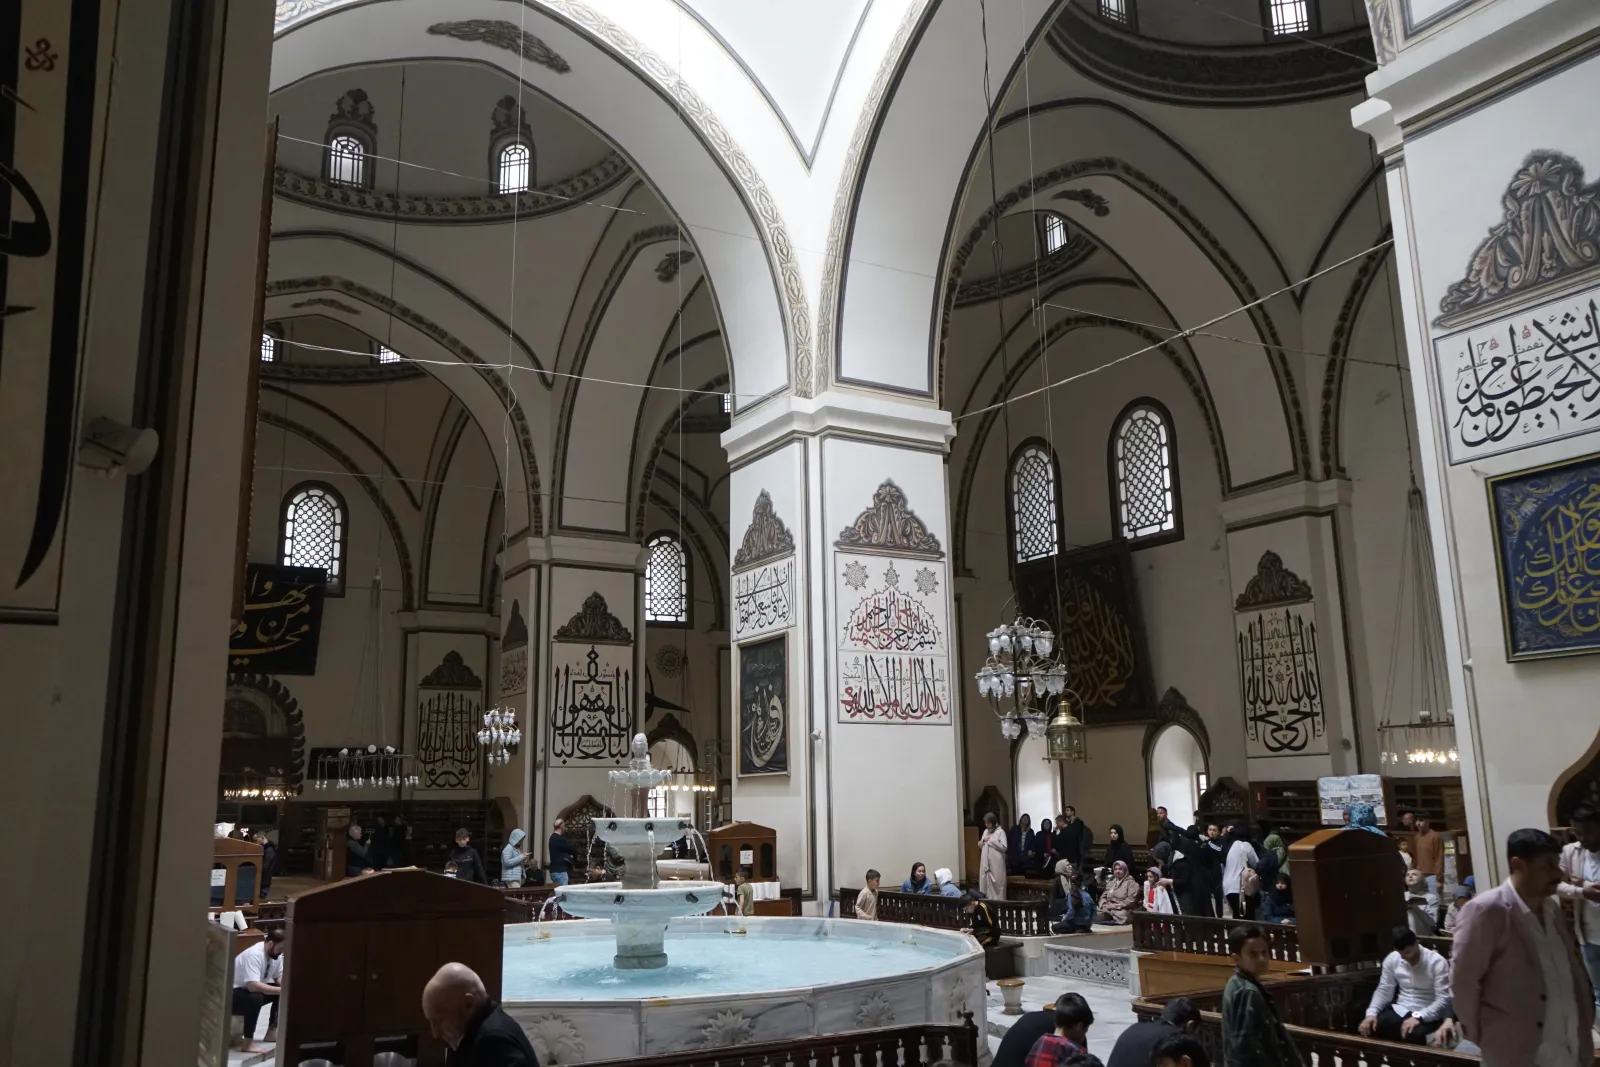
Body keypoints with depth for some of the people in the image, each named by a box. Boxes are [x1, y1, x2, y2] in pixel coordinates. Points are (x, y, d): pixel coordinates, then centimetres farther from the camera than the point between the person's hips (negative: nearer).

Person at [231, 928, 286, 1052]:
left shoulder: (275, 954, -5)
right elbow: (253, 986, -41)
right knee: (255, 998, -36)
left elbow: (279, 977, 3)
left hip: (249, 991, 9)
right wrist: (281, 990, -37)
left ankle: (272, 1031, 8)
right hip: (230, 995, -9)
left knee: (283, 991, -1)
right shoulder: (254, 955, -31)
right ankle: (247, 1043, -25)